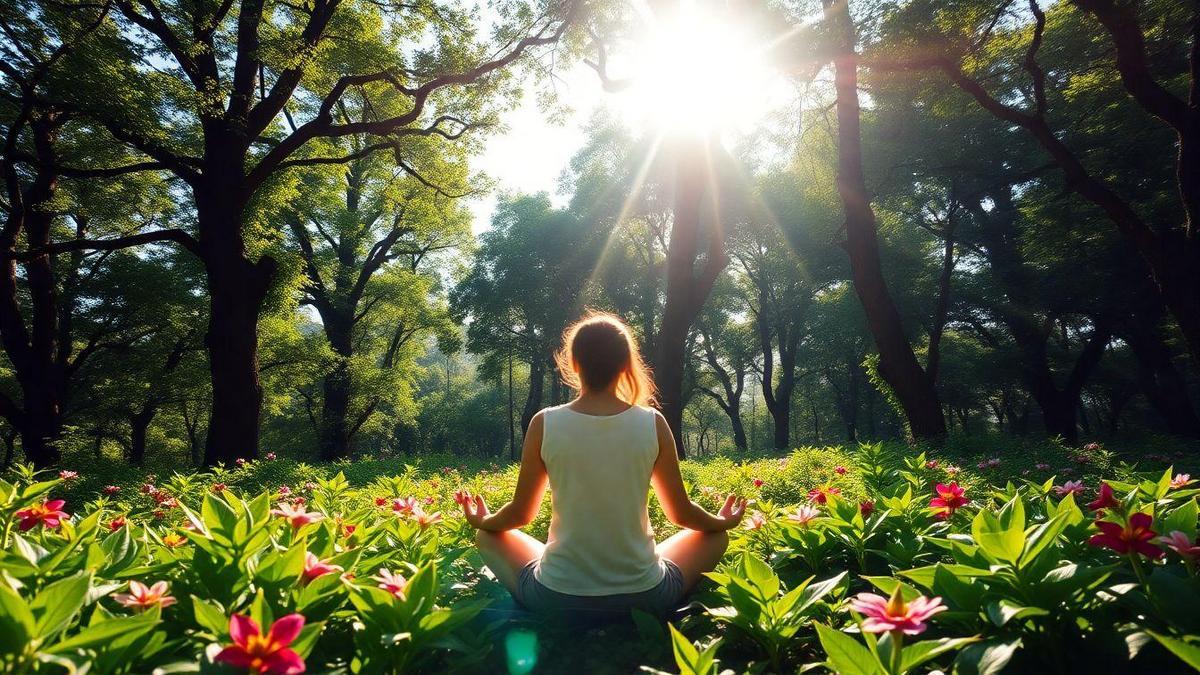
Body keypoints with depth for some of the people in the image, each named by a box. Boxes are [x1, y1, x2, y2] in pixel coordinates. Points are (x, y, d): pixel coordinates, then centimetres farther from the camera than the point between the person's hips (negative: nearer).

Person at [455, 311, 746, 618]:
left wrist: (481, 521, 25)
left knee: (487, 536, 26)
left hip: (556, 598, 0)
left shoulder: (544, 424, -10)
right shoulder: (653, 424, -9)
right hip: (643, 595, 1)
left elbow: (520, 513, 2)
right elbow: (682, 513, 2)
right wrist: (723, 522, 25)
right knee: (715, 536, 25)